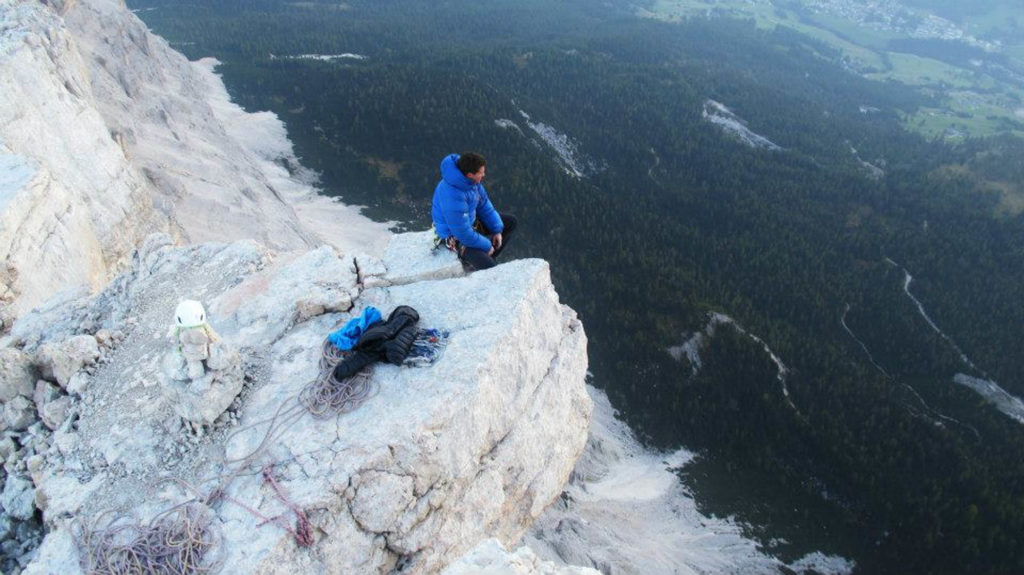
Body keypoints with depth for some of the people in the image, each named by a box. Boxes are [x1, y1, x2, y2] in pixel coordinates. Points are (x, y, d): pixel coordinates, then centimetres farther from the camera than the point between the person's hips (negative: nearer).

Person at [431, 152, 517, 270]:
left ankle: (484, 260, 12)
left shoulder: (469, 179, -13)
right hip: (456, 236, -9)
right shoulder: (452, 196, -37)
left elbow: (484, 204, 2)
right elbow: (463, 233, -29)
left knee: (511, 221, 14)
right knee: (492, 270, -21)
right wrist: (487, 246, -16)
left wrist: (497, 230, 0)